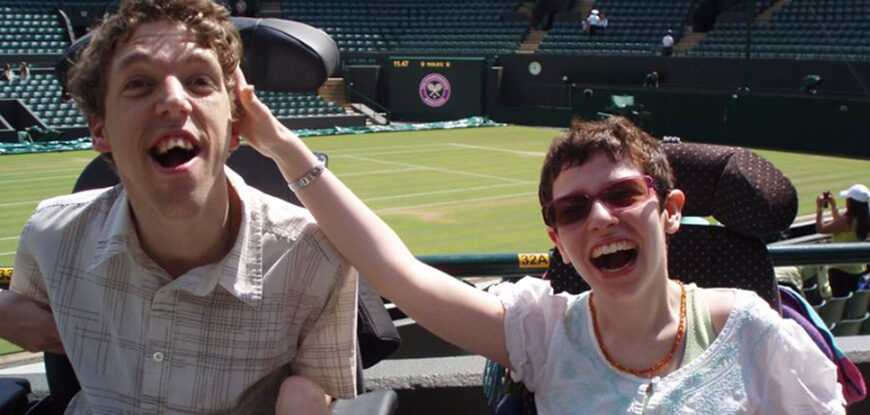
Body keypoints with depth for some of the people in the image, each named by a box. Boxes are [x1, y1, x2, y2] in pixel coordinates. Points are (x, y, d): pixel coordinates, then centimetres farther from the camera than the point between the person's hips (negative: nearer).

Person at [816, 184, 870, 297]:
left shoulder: (847, 221, -24)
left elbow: (821, 229, -19)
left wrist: (819, 208, -10)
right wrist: (833, 206, 22)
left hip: (841, 269, -8)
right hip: (858, 268, 9)